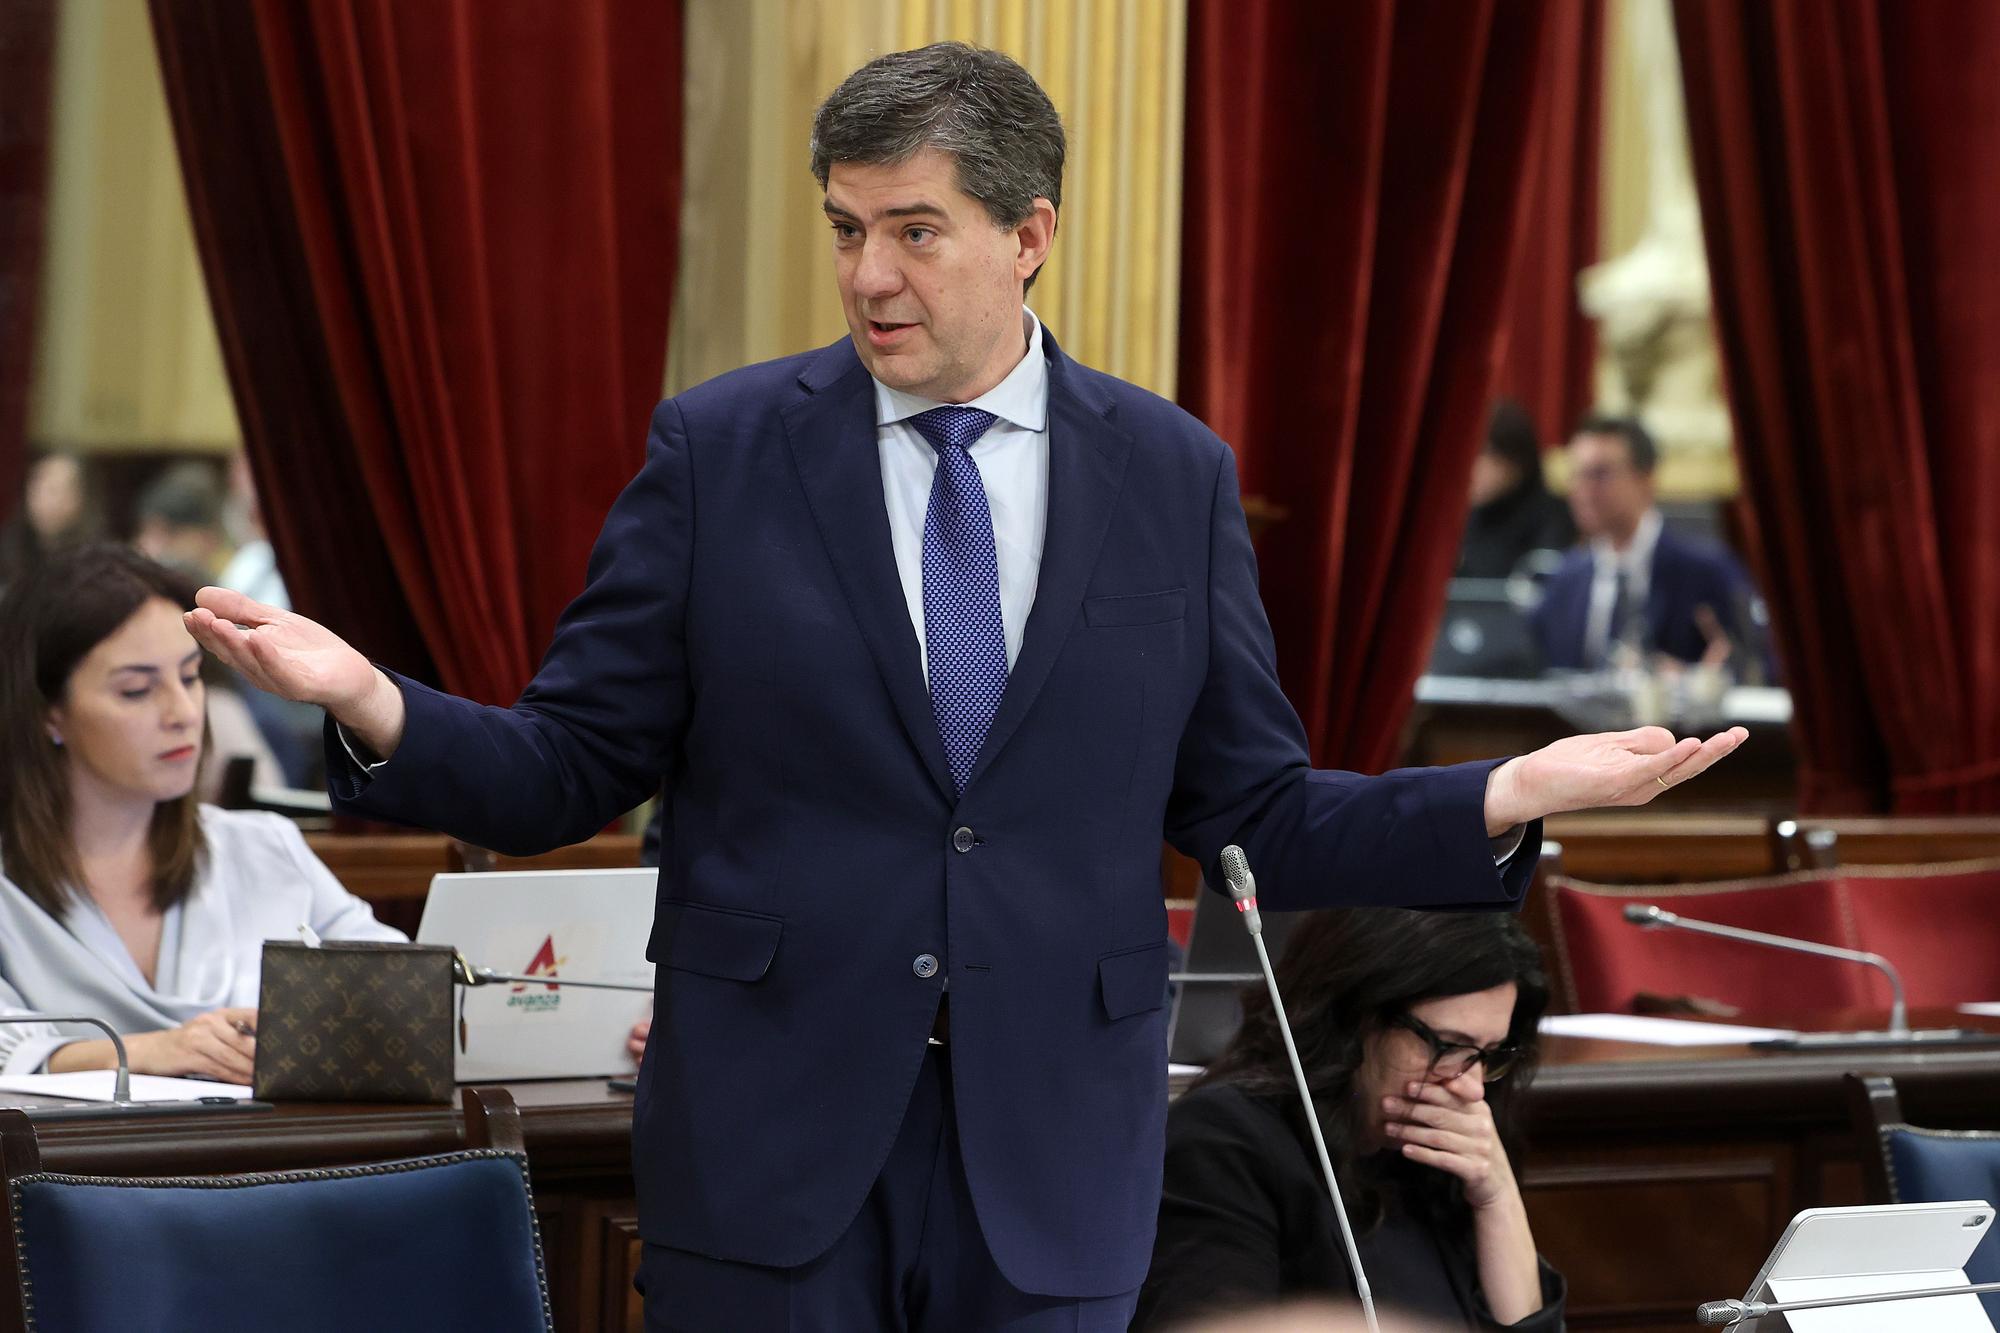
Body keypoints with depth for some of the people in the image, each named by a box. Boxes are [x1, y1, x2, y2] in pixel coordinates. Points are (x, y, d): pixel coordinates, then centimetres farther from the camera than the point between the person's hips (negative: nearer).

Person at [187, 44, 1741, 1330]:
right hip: (772, 1130, -1)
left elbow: (1252, 813, 7)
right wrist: (377, 710, -17)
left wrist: (1508, 800, -6)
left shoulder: (1175, 476, 5)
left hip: (1055, 1146, 1)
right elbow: (569, 771, 1)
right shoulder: (721, 450, 1)